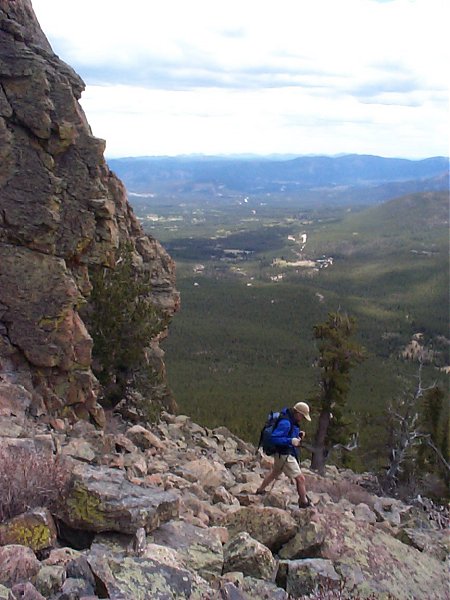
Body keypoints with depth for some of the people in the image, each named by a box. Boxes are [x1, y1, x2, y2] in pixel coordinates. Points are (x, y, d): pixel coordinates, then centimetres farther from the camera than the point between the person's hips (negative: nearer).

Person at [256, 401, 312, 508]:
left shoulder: (292, 421, 6)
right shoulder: (285, 423, -26)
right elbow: (274, 438, -28)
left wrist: (298, 434, 4)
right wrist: (291, 441, -31)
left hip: (288, 452, 11)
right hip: (284, 455, -11)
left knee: (274, 473, 30)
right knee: (300, 478, -7)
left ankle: (260, 490, 47)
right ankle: (304, 503, 4)